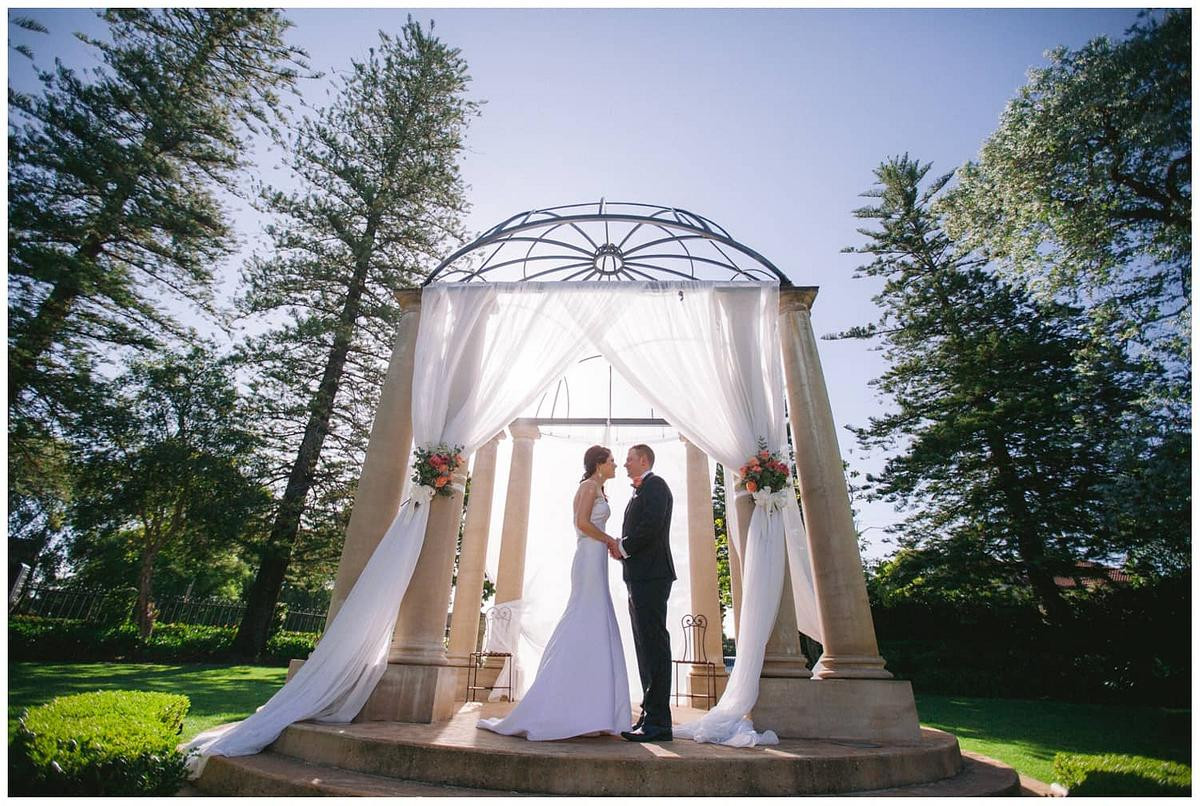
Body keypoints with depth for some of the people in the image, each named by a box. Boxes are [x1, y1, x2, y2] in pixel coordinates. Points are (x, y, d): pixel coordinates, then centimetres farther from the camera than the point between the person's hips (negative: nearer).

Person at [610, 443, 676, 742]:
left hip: (650, 575, -10)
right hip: (640, 577, 10)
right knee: (647, 647, 11)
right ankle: (651, 716, 18)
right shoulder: (640, 492, 24)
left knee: (653, 646, -8)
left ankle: (658, 722, -3)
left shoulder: (654, 485, -6)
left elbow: (651, 526, -20)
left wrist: (623, 547, -9)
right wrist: (621, 548, 4)